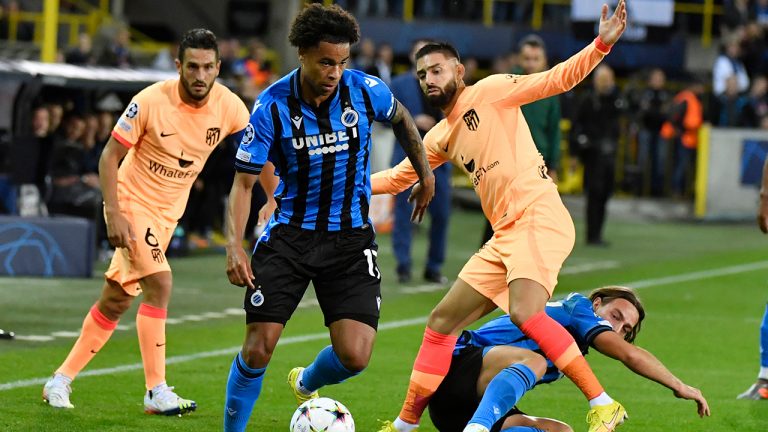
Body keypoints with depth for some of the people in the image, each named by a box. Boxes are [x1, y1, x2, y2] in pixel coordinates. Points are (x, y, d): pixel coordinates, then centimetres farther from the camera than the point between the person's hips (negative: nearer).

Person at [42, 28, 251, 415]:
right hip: (132, 204, -5)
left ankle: (61, 380, 22)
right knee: (159, 282, -22)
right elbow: (110, 155, -14)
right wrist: (114, 215, -21)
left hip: (169, 211, 5)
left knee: (117, 299, 10)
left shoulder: (228, 107, -11)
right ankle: (156, 391, -16)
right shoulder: (151, 102, -22)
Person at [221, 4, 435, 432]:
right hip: (290, 233, -1)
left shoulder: (366, 91, -9)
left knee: (354, 356, -10)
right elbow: (244, 180, -8)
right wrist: (234, 245, -22)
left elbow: (401, 119, 16)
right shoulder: (272, 107, -13)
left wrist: (426, 175, 24)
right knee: (259, 348, -9)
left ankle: (307, 384, 26)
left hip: (351, 237, 1)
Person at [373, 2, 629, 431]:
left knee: (524, 313, -30)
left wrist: (601, 45, -22)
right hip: (504, 236, 9)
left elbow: (557, 79, -7)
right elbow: (398, 178, 32)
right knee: (442, 322, 11)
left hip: (538, 217, -9)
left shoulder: (490, 91, 0)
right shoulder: (442, 138, 21)